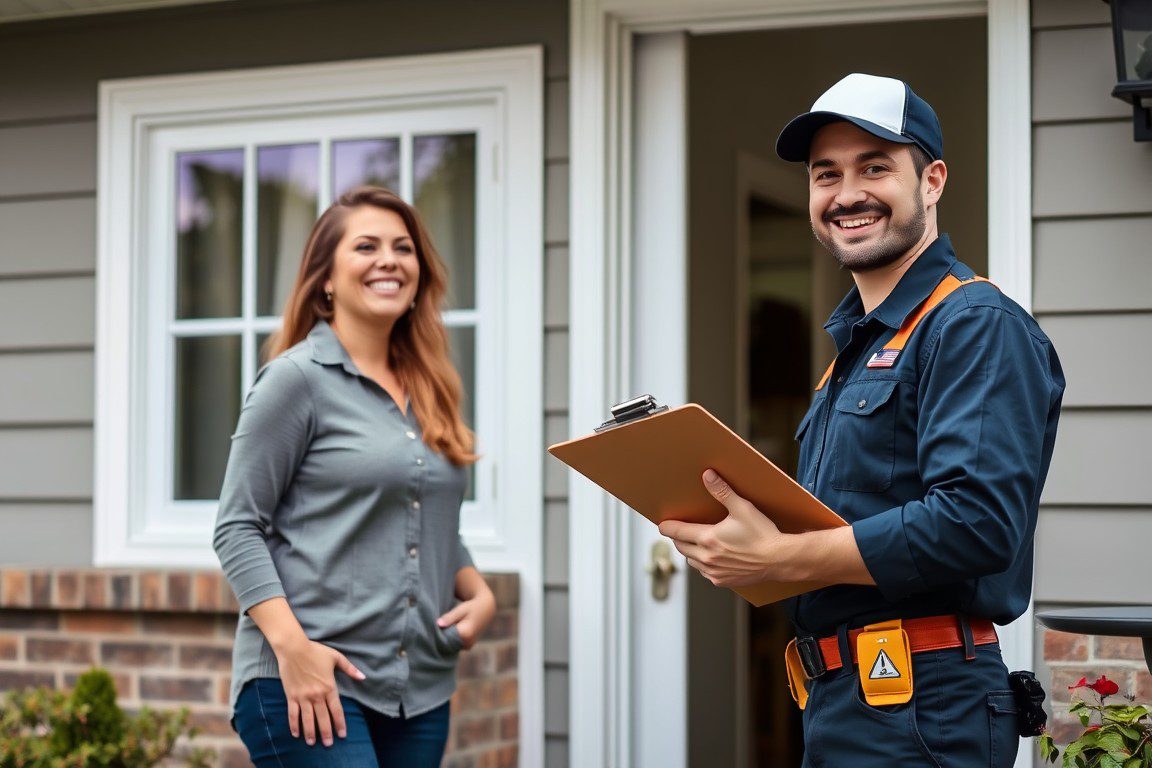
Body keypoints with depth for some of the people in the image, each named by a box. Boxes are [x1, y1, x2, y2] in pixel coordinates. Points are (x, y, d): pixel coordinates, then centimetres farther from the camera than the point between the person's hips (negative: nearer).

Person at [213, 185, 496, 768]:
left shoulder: (426, 392, 15)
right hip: (309, 681, -6)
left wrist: (480, 592, 6)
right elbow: (237, 528, -7)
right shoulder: (298, 378, -4)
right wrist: (291, 646, -18)